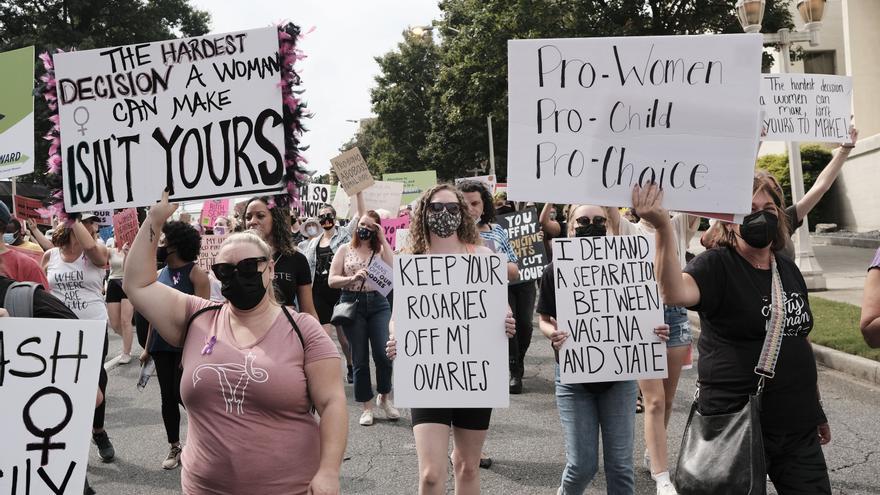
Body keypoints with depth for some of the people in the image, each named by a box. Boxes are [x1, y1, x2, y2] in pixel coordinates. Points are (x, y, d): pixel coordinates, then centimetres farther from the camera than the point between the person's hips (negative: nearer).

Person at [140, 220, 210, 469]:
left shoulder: (195, 273, -10)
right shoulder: (160, 274, 11)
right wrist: (148, 347, 15)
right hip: (162, 345, 7)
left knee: (181, 394, -8)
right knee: (167, 397, 9)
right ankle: (174, 447, 21)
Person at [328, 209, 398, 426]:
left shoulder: (380, 250, 9)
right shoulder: (345, 249, 8)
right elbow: (331, 280, 3)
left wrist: (383, 240, -6)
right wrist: (353, 278, -15)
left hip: (378, 304, 0)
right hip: (352, 304, 0)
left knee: (384, 354, -11)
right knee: (360, 359, 2)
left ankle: (384, 397, 14)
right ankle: (367, 407, 13)